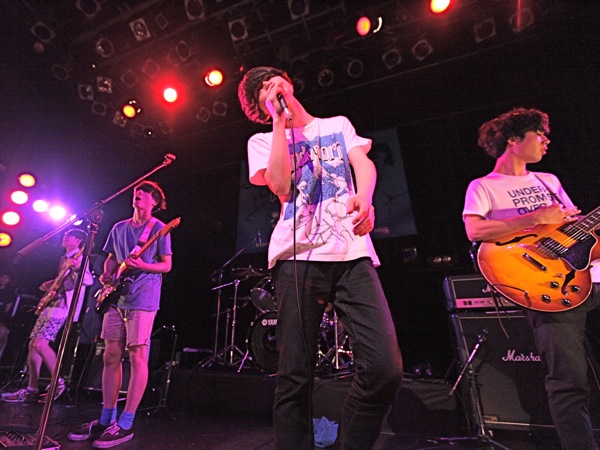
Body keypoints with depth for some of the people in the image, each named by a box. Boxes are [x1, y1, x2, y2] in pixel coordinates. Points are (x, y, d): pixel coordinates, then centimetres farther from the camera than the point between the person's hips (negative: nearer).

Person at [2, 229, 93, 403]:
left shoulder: (80, 258, -9)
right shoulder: (64, 259, 21)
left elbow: (89, 280, -25)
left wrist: (77, 268, -42)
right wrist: (49, 284, 13)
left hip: (62, 306, -10)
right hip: (51, 304, 10)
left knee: (40, 344, -18)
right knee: (33, 344, 9)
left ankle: (58, 382, -5)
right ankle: (32, 389, 17)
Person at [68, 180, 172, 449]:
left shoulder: (159, 229, -1)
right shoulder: (119, 228, 18)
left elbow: (166, 265, -4)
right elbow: (111, 258, 23)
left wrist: (143, 266, -21)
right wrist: (107, 275, 3)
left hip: (142, 299, -6)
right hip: (117, 297, 7)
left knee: (137, 357, -4)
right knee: (111, 356, 10)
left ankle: (125, 424, 6)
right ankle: (106, 419, 23)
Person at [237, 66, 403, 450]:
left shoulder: (338, 124, 26)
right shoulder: (262, 141, 19)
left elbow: (364, 163, 7)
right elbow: (282, 186, -1)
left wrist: (364, 195, -16)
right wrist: (279, 121, 5)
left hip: (352, 252, 2)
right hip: (298, 255, -1)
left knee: (386, 369, -8)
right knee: (295, 376, -2)